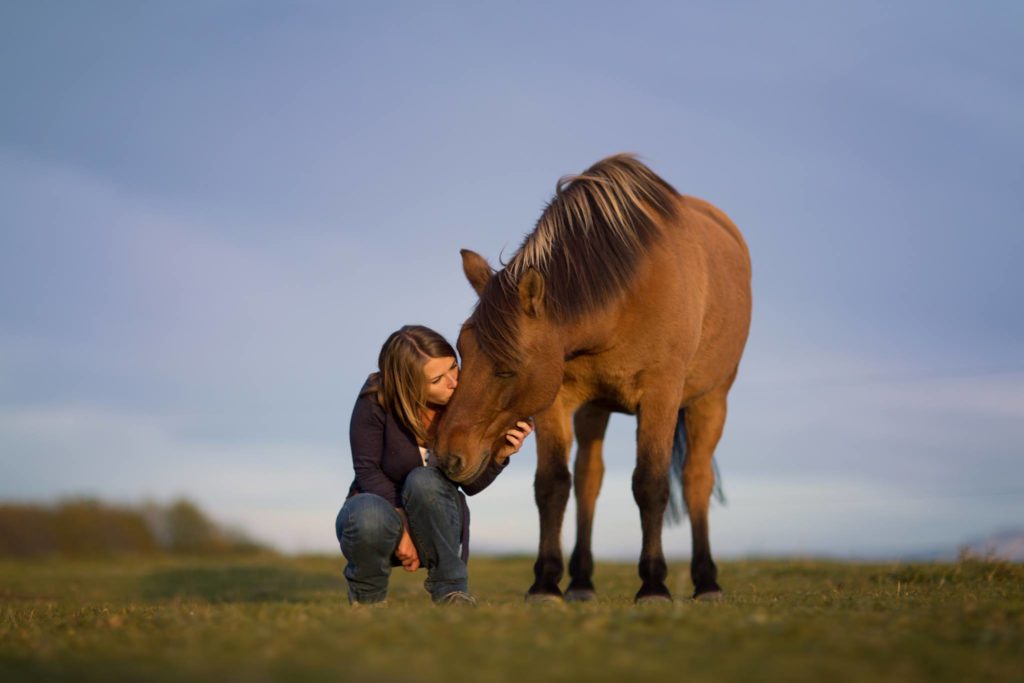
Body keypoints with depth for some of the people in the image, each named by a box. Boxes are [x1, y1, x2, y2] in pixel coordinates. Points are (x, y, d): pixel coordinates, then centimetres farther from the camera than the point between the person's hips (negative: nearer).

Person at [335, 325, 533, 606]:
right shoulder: (375, 400, -21)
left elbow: (472, 484, -7)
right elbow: (367, 471, -16)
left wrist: (499, 456, -27)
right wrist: (401, 526, -27)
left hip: (434, 521, 2)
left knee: (424, 481, -33)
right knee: (370, 517, -38)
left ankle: (450, 588, -15)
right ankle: (366, 593, -5)